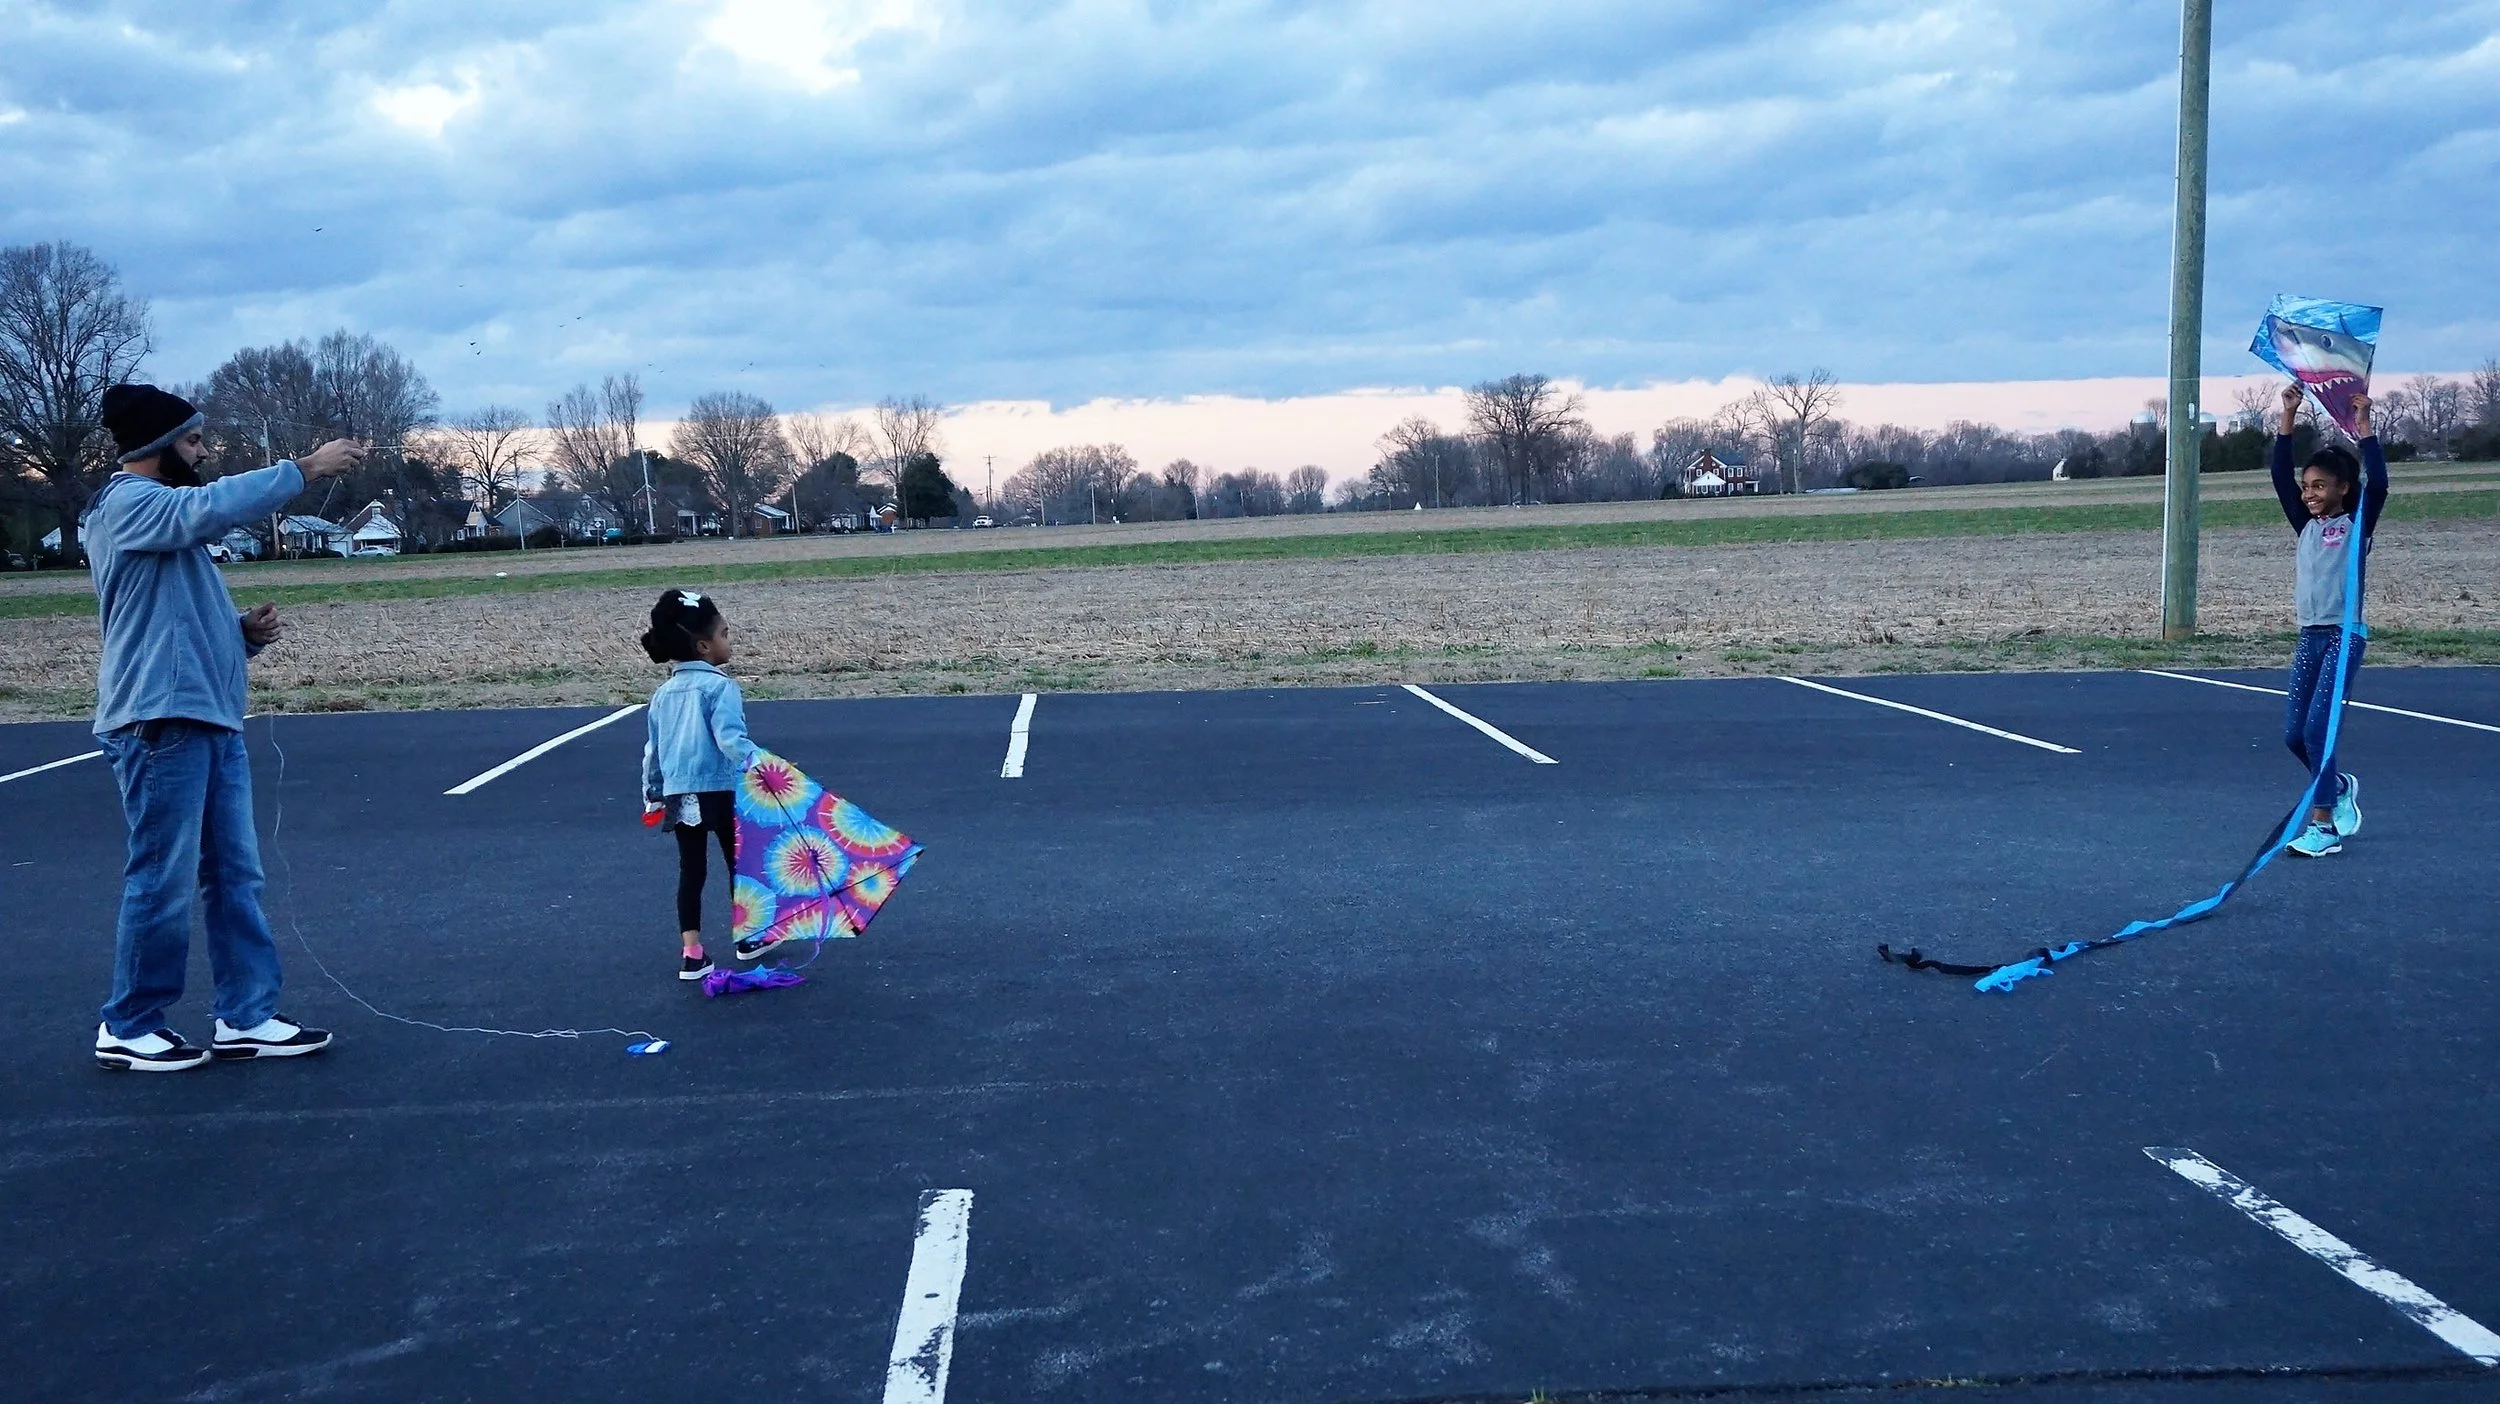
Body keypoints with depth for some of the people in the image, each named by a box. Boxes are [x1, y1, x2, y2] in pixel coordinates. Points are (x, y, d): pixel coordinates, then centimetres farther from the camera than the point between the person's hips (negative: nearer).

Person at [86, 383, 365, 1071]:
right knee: (163, 881, -4)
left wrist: (245, 632, 8)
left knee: (235, 877, 9)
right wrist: (305, 468, -24)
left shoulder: (167, 517, 23)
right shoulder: (127, 505, -8)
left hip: (211, 720, 10)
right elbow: (212, 507, -29)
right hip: (161, 724, -10)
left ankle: (247, 1019, 13)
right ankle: (128, 1031, 7)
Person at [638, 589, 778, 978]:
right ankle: (749, 938, 27)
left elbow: (652, 748, 16)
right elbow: (730, 738, -25)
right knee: (739, 862, 13)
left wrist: (652, 793, 27)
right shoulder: (720, 686, -11)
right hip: (720, 791, -5)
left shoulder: (663, 693, 10)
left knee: (690, 869, 9)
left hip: (679, 795, 6)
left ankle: (691, 953, 4)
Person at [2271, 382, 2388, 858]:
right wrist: (2288, 417, 2)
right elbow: (2280, 476, 7)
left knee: (2318, 728, -15)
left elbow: (2377, 483, -19)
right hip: (2310, 638, 6)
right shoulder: (2306, 526, 11)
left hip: (2344, 637, -6)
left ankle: (2325, 825, -8)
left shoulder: (2357, 526, -3)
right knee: (2294, 734, 5)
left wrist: (2363, 427, -19)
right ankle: (2340, 787, 32)